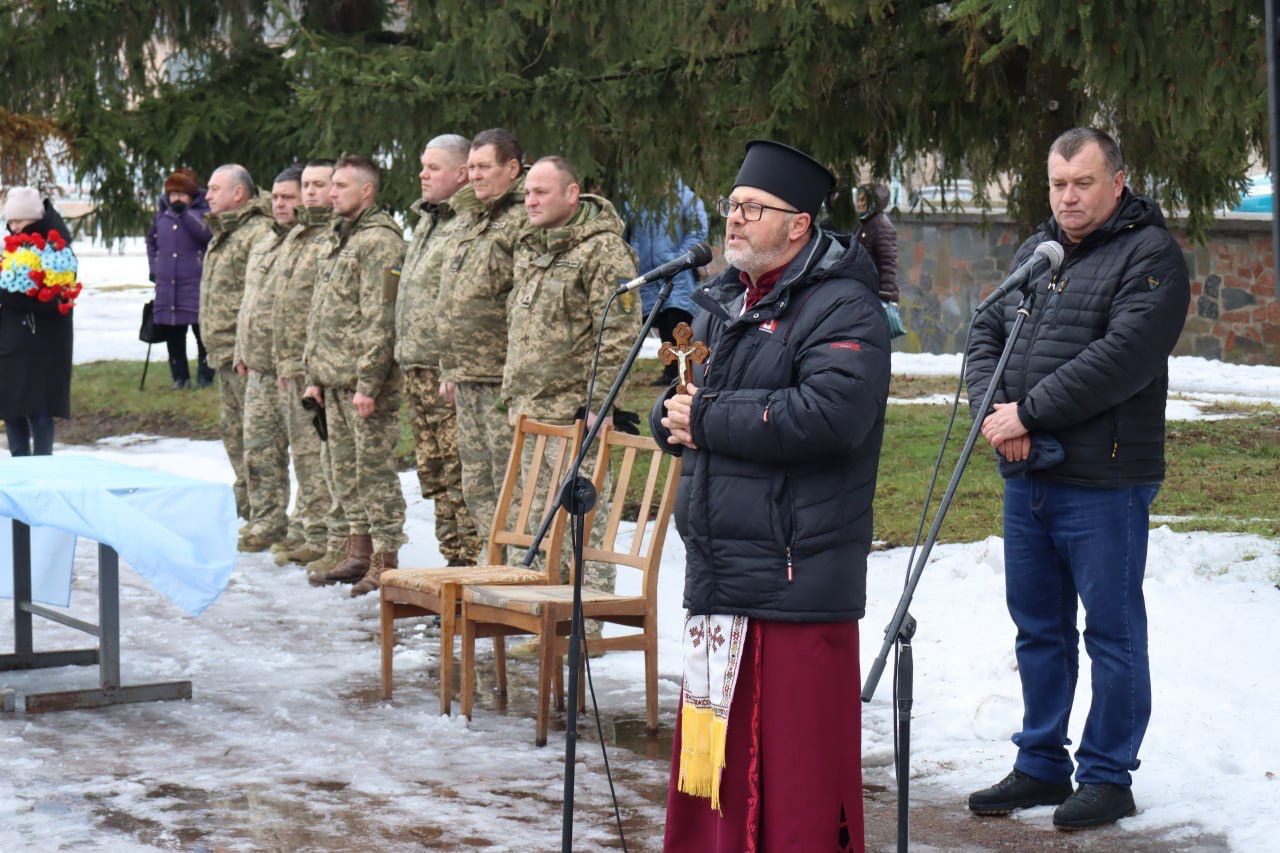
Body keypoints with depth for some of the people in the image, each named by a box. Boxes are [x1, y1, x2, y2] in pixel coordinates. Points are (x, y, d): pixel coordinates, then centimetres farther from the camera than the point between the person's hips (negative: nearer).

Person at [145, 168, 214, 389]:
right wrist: (153, 267, 19)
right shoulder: (162, 214, 14)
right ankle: (180, 376, 17)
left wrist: (184, 213, -24)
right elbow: (152, 241, 29)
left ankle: (205, 375, 5)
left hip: (196, 285, -5)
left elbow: (207, 233, -22)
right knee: (172, 333, 8)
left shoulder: (202, 212, -1)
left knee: (202, 330, -4)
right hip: (166, 285, 5)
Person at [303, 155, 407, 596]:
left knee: (374, 469, -6)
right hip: (335, 380, 10)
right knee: (345, 470, 13)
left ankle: (385, 562, -1)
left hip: (365, 382, -10)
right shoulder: (342, 240, 19)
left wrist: (368, 382, -22)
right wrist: (314, 373, 19)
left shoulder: (380, 241, -12)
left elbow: (380, 319, -19)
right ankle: (359, 554, 21)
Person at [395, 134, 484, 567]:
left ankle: (469, 560, -4)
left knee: (460, 474, -7)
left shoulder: (470, 226, -12)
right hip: (418, 369, 10)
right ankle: (452, 555, 19)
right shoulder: (426, 222, 19)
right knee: (433, 473, 13)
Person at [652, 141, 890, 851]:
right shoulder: (721, 304, 19)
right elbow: (677, 407, 25)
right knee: (712, 755, 15)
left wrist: (707, 419, -17)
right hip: (717, 566, 9)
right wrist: (671, 416, -2)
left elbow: (829, 413, -25)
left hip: (798, 573, -9)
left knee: (797, 762, -5)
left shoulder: (842, 308, -10)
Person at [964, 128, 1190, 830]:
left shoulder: (1150, 255, -9)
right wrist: (992, 410, -7)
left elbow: (1122, 358, -20)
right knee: (1038, 628, 15)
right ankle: (1041, 766, 27)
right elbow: (987, 334, 13)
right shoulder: (1036, 252, 15)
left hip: (1104, 483, -7)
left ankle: (1107, 776, 14)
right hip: (1027, 478, 7)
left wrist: (1028, 412, -18)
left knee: (1112, 634, 3)